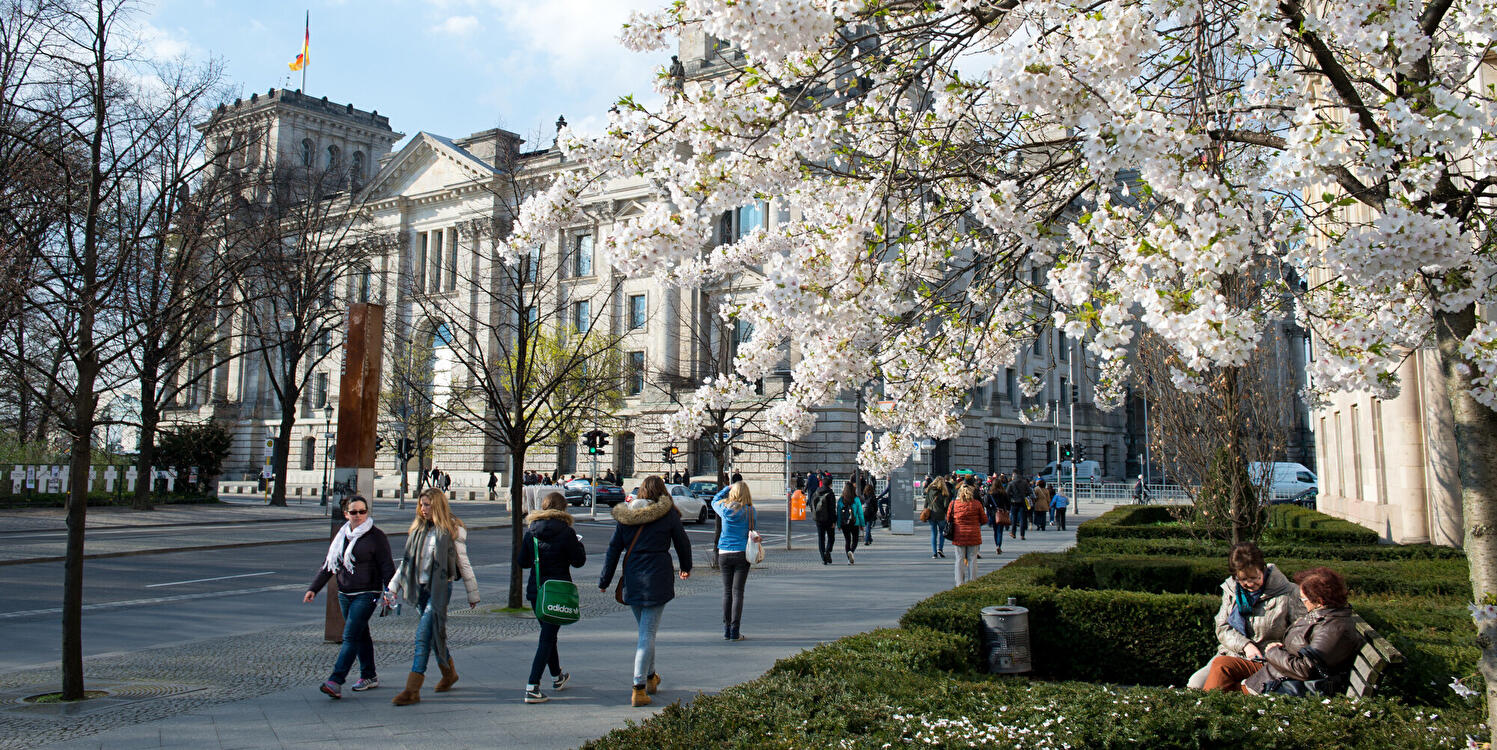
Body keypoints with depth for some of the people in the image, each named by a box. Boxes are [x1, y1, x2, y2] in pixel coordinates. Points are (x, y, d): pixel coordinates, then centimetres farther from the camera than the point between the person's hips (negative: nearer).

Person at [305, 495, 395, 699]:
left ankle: (335, 681, -17)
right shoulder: (341, 536, 11)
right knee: (361, 636, 14)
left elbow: (386, 566, -7)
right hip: (344, 595, 6)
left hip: (366, 594, -6)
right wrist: (313, 588, 7)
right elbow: (328, 565, 15)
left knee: (350, 636, -12)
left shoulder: (376, 536, -6)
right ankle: (369, 676, 25)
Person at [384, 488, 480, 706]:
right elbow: (407, 560, 16)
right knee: (434, 634, 15)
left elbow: (463, 563, 0)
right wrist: (393, 586, 10)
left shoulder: (453, 530, -5)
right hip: (420, 588, 6)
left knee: (424, 635, -12)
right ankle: (449, 673, 36)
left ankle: (412, 689, -11)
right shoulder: (417, 528, 11)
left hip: (440, 587, -6)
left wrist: (473, 594, 4)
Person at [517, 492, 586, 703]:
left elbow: (522, 561, 6)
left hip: (535, 590, 5)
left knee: (548, 633, 22)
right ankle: (532, 687, -11)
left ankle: (557, 677, 39)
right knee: (547, 638, -2)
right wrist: (579, 544, 11)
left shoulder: (531, 531, 2)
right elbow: (578, 561, -7)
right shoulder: (566, 532, -12)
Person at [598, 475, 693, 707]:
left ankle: (650, 677, 35)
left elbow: (613, 549, 7)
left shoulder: (625, 515, 5)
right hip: (657, 579, -4)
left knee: (645, 630, 21)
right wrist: (686, 567, 26)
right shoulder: (668, 514, -2)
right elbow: (683, 543, 8)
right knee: (648, 633, -2)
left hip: (632, 580, 4)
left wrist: (604, 581, 13)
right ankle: (639, 689, -7)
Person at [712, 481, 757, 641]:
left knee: (727, 591, 9)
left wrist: (727, 488, 26)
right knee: (737, 592, 1)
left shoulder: (725, 508, -2)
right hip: (742, 554, -1)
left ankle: (726, 630, 11)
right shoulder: (751, 511, -6)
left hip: (724, 554, 1)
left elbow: (714, 501, 18)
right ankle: (735, 631, 1)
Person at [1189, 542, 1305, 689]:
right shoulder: (1230, 589, 6)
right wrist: (1244, 645, -14)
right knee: (1196, 683, -18)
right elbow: (1222, 628, 5)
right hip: (1231, 654, 4)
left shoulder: (1287, 593, -6)